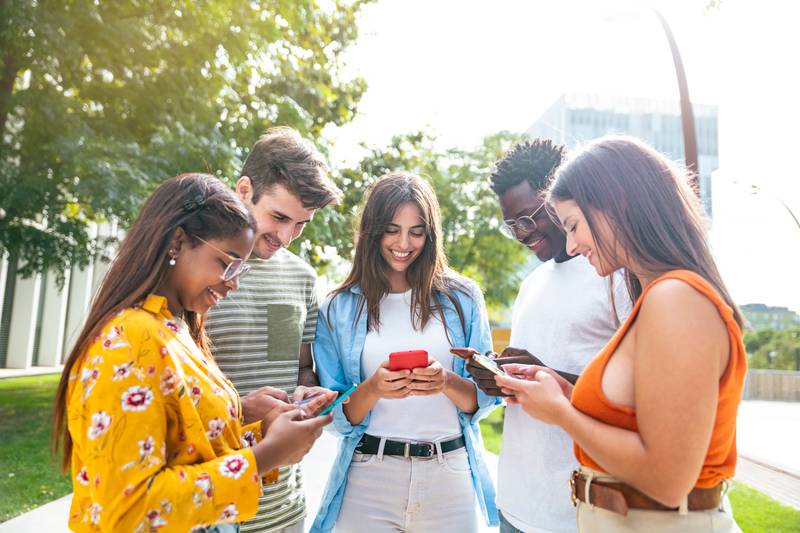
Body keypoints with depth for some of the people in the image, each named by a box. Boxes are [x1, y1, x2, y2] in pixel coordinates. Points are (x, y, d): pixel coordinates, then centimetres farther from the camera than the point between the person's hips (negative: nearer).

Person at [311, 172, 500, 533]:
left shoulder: (462, 297, -2)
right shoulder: (339, 309, -2)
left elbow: (484, 399, 0)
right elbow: (338, 418, -1)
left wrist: (447, 383, -20)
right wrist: (373, 389, -20)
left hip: (449, 477, 1)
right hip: (370, 476, 0)